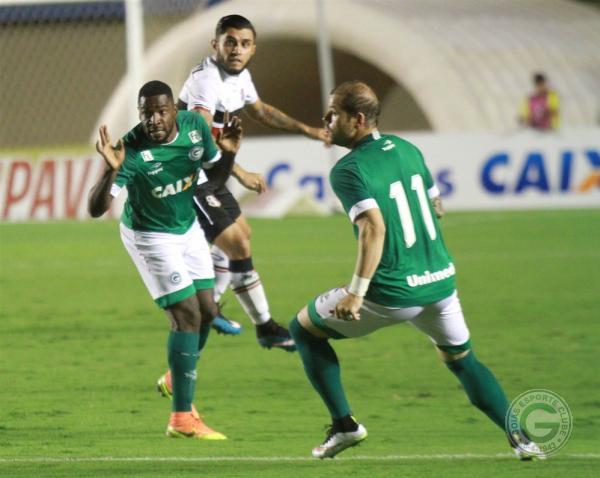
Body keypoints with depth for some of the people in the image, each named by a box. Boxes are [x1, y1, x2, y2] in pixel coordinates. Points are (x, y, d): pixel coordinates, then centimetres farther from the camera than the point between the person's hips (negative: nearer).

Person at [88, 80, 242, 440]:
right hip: (151, 237, -6)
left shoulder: (194, 125, -15)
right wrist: (112, 171, -52)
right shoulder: (133, 150, -31)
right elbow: (96, 209, -35)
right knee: (187, 315, -13)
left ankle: (178, 380, 37)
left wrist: (228, 153, -18)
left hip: (188, 228, 6)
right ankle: (182, 418, -9)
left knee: (207, 310, 9)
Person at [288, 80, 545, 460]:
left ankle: (344, 424, 8)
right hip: (441, 280, 6)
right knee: (462, 360, 26)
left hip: (392, 293, -6)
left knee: (304, 328, 14)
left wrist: (355, 293, -26)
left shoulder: (348, 171, -13)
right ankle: (522, 438, 11)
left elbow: (374, 228, -26)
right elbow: (436, 207, 20)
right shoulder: (407, 149, 9)